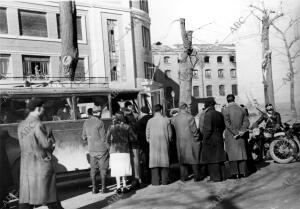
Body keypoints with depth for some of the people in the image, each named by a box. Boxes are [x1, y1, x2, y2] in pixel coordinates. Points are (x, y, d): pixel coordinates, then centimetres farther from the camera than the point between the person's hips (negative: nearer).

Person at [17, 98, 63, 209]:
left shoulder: (21, 125, 7)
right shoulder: (37, 125, -17)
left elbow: (24, 145, 12)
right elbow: (47, 144, -15)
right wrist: (49, 135, 3)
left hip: (26, 165, 6)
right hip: (42, 164, -6)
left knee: (26, 195, 8)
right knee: (50, 192, 8)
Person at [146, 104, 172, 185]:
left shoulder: (150, 121, -5)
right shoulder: (166, 120, -5)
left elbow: (147, 134, 2)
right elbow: (170, 134, 1)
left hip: (153, 145, 0)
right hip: (164, 144, 0)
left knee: (154, 161, 5)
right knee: (164, 161, 8)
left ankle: (155, 181, 5)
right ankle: (164, 181, 12)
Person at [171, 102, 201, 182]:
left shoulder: (174, 119, 0)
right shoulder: (190, 117, -12)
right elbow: (194, 130, -10)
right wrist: (197, 138, 2)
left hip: (180, 142, 4)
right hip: (190, 141, -3)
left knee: (182, 159, 12)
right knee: (194, 159, 7)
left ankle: (183, 177, 14)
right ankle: (196, 177, 12)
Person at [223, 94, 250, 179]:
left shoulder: (226, 110, -11)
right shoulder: (241, 109, 3)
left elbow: (228, 124, -17)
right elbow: (246, 122, 0)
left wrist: (236, 133, -12)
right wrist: (241, 131, -6)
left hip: (230, 135, -4)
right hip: (241, 136, 4)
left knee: (232, 153, 2)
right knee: (241, 152, 11)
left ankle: (235, 173, 3)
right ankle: (242, 172, 15)